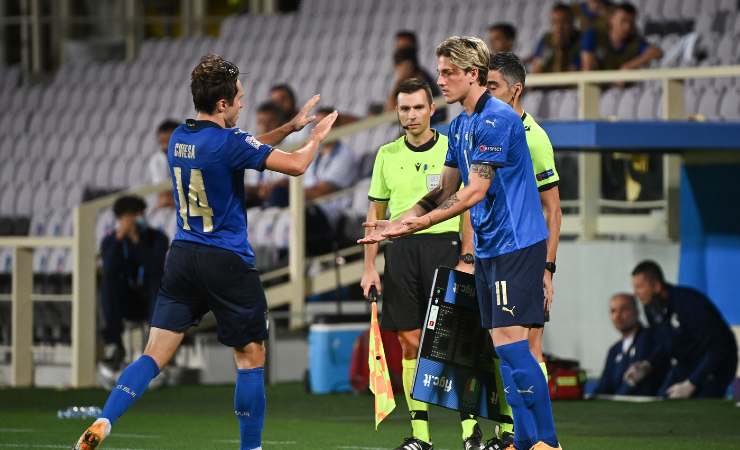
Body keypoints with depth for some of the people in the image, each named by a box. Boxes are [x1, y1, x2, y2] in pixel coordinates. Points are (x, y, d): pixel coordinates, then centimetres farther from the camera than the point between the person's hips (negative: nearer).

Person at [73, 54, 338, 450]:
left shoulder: (179, 138, 9)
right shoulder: (227, 142, -15)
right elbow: (296, 165, -12)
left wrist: (290, 126, 24)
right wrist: (316, 136, 8)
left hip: (182, 255, 6)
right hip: (228, 263, -6)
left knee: (154, 355, 2)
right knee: (251, 357, 7)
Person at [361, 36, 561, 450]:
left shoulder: (497, 120, -16)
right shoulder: (459, 126, 14)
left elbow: (474, 192, -20)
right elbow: (445, 190, 20)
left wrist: (417, 224, -20)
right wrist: (397, 223, 10)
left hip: (516, 243, -10)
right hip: (489, 246, 10)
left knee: (511, 342, -14)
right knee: (504, 347, 7)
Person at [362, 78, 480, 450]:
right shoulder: (387, 155, 10)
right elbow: (376, 213, 14)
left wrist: (467, 259, -8)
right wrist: (369, 267, 8)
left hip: (444, 245, -3)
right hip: (401, 250, 3)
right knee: (411, 343, 2)